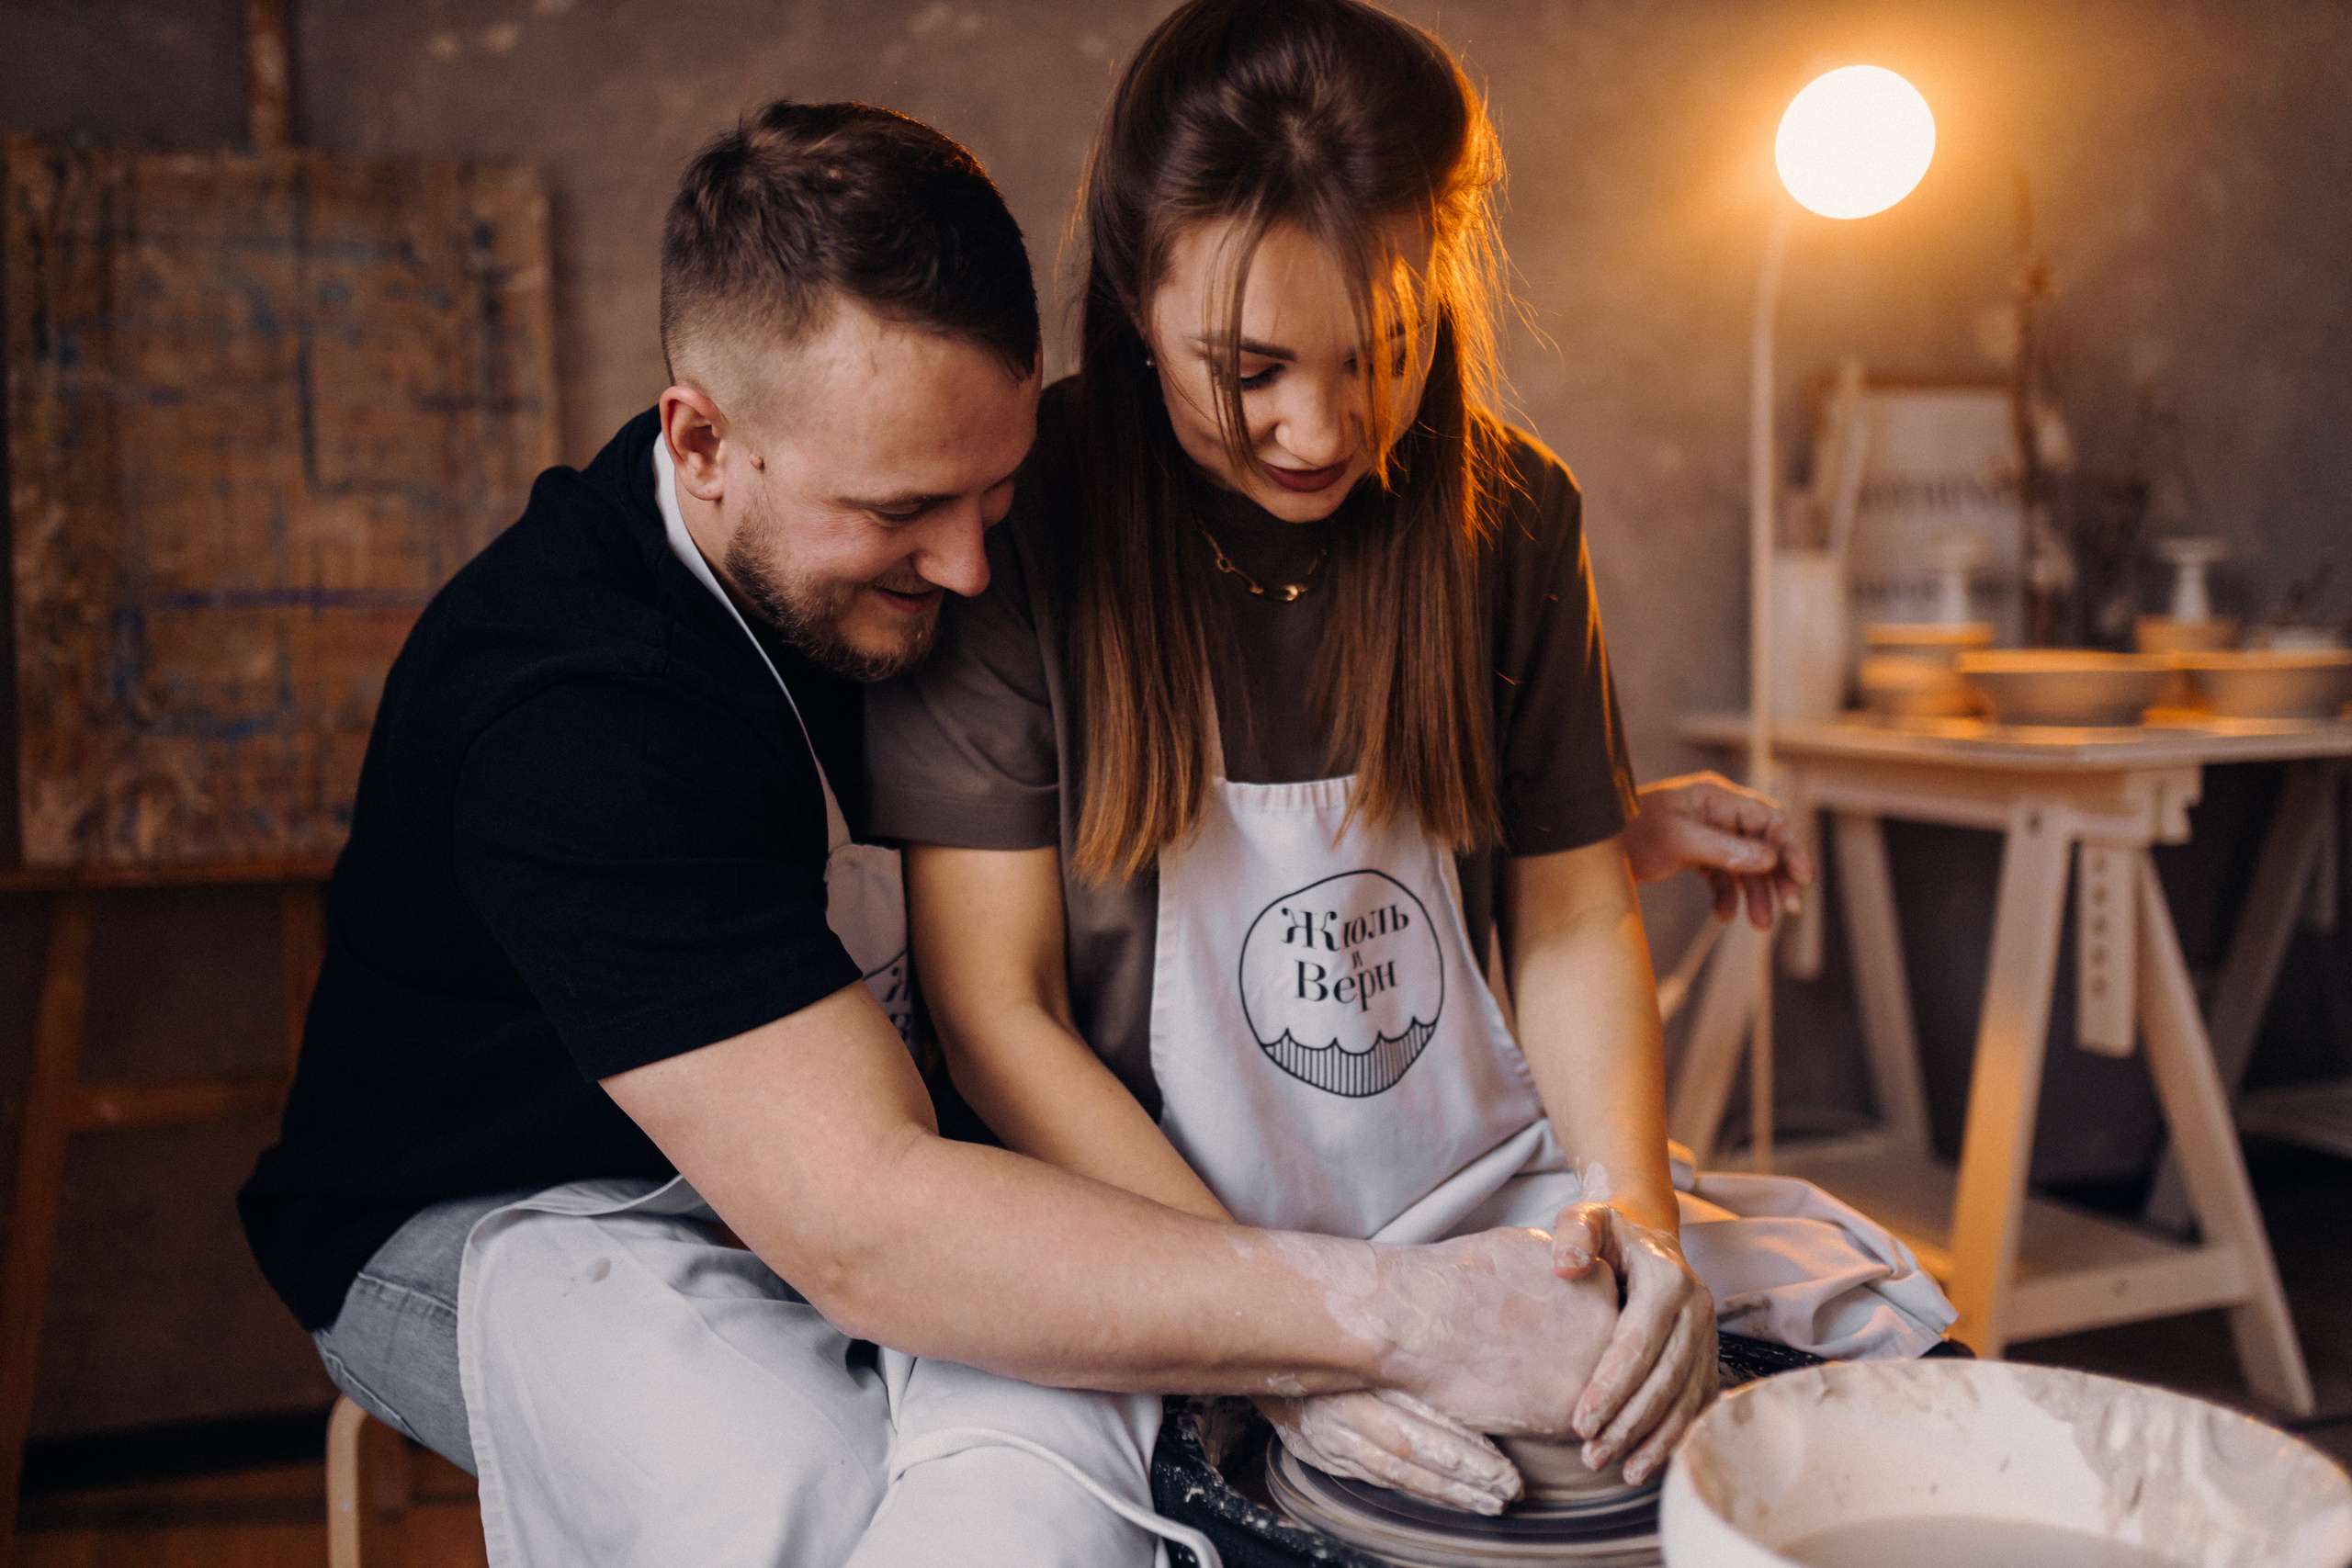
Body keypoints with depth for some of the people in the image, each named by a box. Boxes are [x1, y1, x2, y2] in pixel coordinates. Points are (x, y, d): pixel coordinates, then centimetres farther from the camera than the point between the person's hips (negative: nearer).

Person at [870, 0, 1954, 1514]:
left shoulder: (1513, 512, 1)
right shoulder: (1014, 527, -12)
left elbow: (1574, 914, 6)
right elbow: (995, 1015, -11)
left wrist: (1631, 1202, -13)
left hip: (1494, 1203, 4)